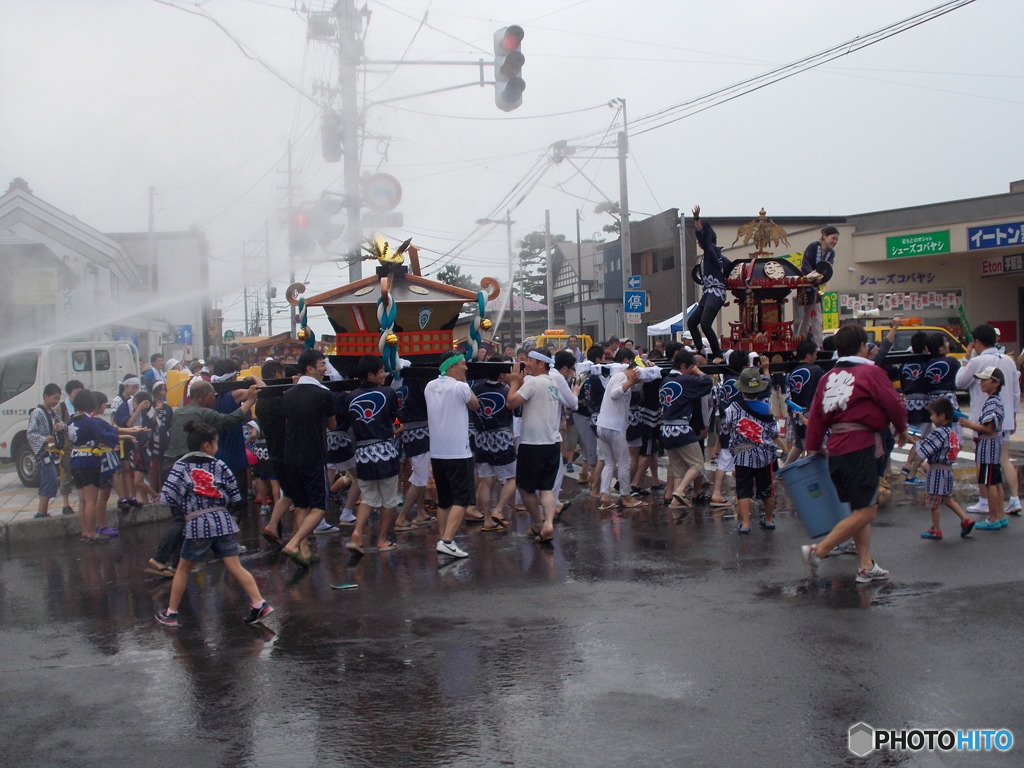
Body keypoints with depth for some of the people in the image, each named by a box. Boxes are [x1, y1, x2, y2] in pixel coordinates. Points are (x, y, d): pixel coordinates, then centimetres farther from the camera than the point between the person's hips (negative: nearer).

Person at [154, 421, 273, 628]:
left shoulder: (181, 466, -2)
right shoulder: (219, 465, 4)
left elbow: (168, 497, -9)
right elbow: (235, 496, 4)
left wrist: (185, 502, 11)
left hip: (197, 525, -2)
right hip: (223, 521, 2)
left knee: (183, 569, 14)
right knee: (235, 566, 3)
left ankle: (170, 613, 21)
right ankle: (259, 604, -6)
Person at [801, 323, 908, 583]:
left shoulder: (827, 378, 12)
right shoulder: (870, 372, -5)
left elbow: (815, 417, 10)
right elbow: (893, 404, -2)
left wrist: (813, 449, 18)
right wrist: (902, 430, 17)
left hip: (836, 450, 8)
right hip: (862, 447, -8)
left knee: (860, 509, 15)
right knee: (866, 511, -5)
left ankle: (866, 567, 16)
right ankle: (817, 551, -13)